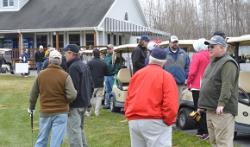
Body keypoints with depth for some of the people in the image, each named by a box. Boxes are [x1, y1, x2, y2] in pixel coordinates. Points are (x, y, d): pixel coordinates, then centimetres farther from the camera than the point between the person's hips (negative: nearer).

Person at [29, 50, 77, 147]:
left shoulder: (41, 75, 0)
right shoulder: (65, 76, -11)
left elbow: (33, 94, 9)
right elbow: (72, 95, -18)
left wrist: (31, 107, 25)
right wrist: (65, 101, 4)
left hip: (44, 112, 3)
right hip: (60, 113, -3)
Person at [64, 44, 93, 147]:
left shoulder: (73, 67, -17)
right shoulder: (84, 66, 13)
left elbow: (73, 88, -22)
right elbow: (91, 84, 18)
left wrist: (68, 104, -18)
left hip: (75, 105, -10)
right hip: (84, 103, 10)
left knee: (73, 130, -6)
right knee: (79, 128, 21)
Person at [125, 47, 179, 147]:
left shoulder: (137, 74, 13)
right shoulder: (166, 76, -3)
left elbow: (128, 98, 14)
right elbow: (171, 104, -13)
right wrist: (168, 121, -1)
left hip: (134, 121, 5)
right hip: (155, 121, -5)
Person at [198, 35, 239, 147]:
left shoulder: (228, 63, -13)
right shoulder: (213, 62, 19)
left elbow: (227, 86, -23)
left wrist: (222, 103, -30)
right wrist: (202, 104, 23)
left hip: (222, 110, -10)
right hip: (210, 109, 10)